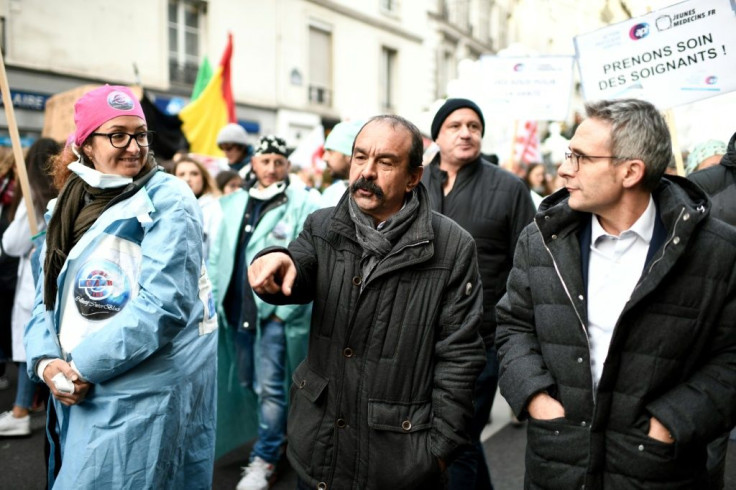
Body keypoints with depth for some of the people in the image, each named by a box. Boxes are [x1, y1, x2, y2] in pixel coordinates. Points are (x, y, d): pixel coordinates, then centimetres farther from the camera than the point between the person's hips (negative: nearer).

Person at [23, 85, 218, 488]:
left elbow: (163, 303, -21)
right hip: (79, 394, 7)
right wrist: (46, 362, -8)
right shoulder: (67, 207, 9)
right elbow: (48, 298, 10)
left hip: (148, 394, -6)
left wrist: (84, 365, -16)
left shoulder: (167, 200, -12)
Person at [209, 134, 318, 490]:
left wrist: (285, 308, -13)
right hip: (237, 311, 6)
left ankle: (264, 459, 14)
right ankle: (276, 434, 38)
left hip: (275, 311, -6)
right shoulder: (232, 204, 11)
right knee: (250, 383, 18)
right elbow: (218, 254, 13)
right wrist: (216, 298, 7)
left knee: (269, 388, -1)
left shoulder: (302, 205, -7)